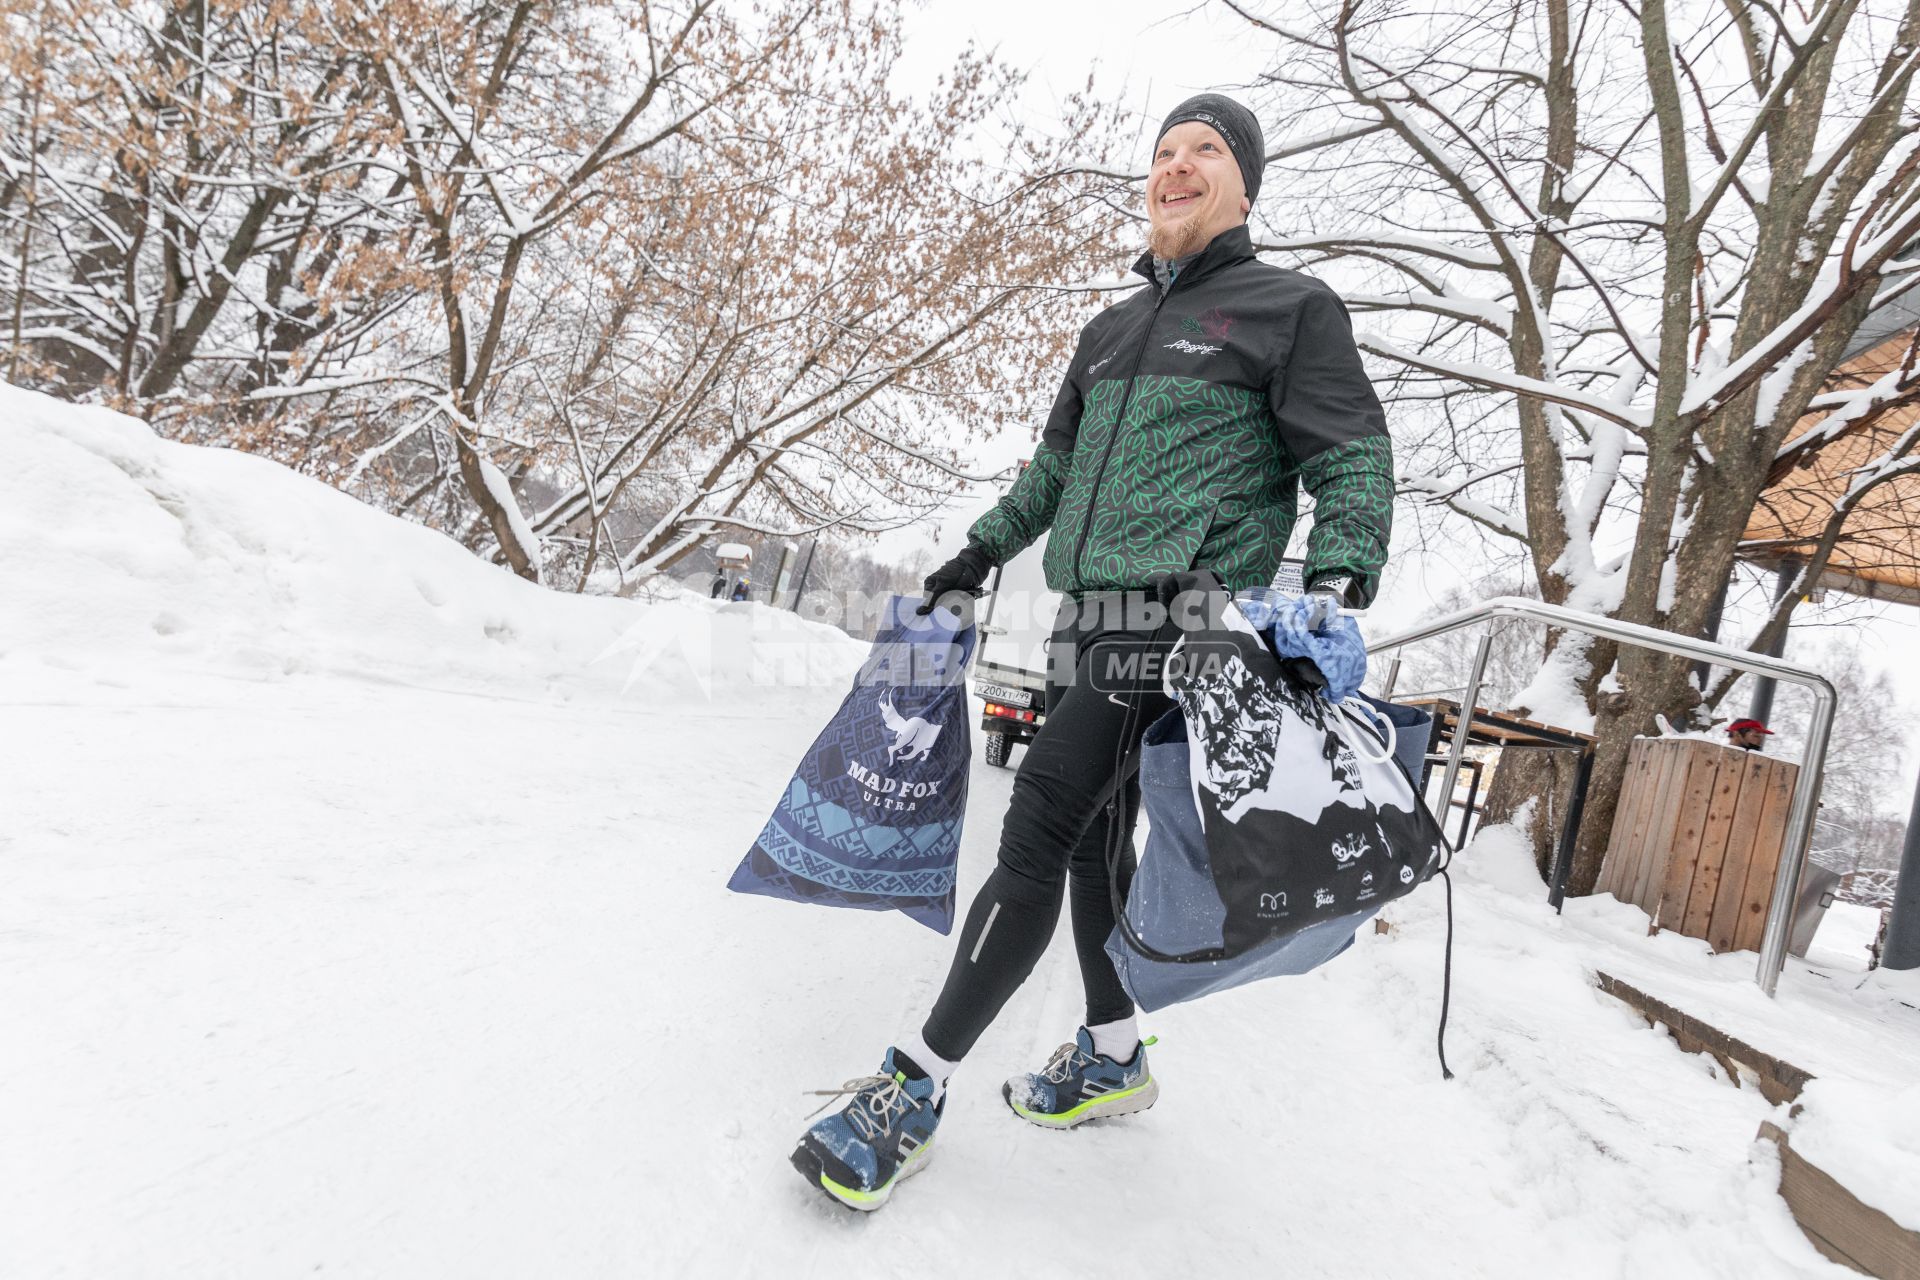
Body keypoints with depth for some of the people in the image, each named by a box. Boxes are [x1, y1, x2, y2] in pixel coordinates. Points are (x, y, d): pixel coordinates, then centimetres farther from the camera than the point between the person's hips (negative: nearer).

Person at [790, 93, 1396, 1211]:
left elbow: (1354, 462, -1)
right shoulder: (1111, 329, 23)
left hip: (1179, 625, -7)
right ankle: (1114, 1056, 29)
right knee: (1091, 839, 11)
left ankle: (918, 1086, -4)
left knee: (1037, 835, -13)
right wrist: (982, 553, 24)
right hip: (1091, 625, 8)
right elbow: (1057, 466, 30)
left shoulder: (1292, 307, 4)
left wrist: (1336, 586, -17)